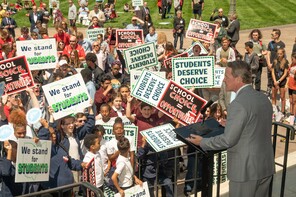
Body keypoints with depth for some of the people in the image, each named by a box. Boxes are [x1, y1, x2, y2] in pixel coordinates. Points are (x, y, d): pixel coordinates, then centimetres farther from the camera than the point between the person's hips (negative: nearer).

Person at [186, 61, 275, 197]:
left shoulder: (238, 104, -21)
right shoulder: (264, 98, 5)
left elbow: (228, 140, -19)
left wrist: (202, 142, -6)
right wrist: (229, 124, 22)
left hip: (246, 170, -8)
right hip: (266, 166, 8)